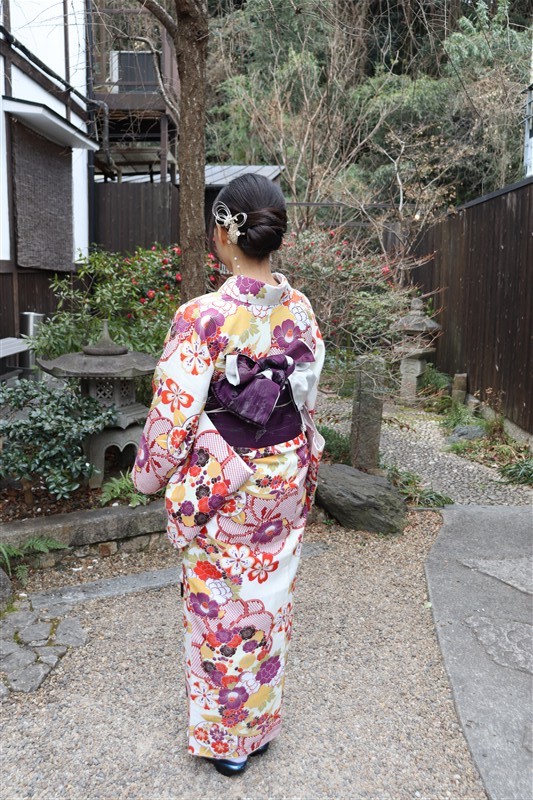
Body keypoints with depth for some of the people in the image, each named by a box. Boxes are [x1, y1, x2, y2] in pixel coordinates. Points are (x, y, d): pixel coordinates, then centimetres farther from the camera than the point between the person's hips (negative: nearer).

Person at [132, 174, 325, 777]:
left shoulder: (203, 318, -22)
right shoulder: (300, 310, -4)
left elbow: (174, 412, -16)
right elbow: (309, 397, 6)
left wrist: (151, 473, 2)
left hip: (220, 486, -5)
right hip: (286, 479, 5)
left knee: (219, 607, 14)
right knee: (270, 598, 21)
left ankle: (226, 739, 35)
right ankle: (261, 721, 42)